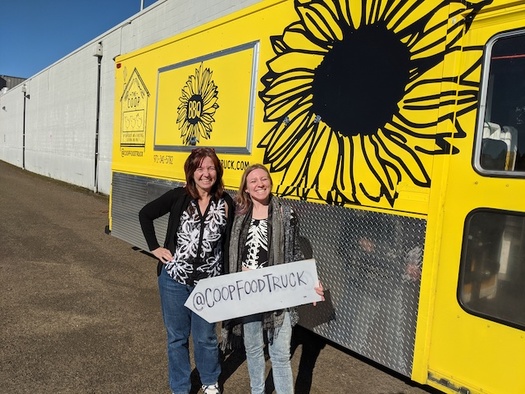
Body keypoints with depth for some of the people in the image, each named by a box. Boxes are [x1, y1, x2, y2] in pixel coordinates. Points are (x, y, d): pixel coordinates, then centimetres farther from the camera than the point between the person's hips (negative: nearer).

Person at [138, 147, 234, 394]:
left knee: (205, 337, 15)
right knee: (176, 337, 16)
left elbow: (228, 243, -1)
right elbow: (145, 214, 4)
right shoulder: (178, 197, -9)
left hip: (209, 283, 0)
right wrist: (154, 248, -2)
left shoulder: (225, 203, -7)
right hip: (174, 280, 0)